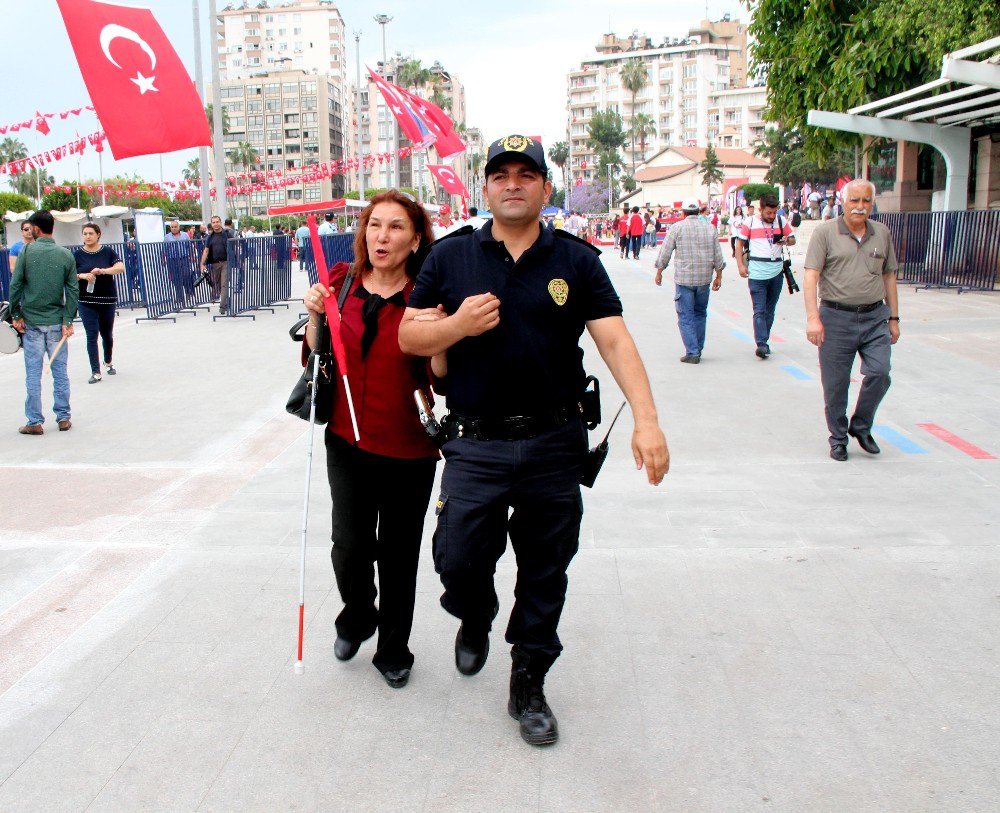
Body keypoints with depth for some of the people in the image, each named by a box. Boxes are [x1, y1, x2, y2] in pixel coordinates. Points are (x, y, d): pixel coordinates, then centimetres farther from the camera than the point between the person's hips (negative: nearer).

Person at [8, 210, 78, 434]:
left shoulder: (26, 251, -5)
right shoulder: (65, 255, 1)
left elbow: (15, 285, -6)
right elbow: (73, 290, -3)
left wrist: (16, 315, 1)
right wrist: (68, 321, -1)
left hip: (31, 321, -1)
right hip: (56, 321, 2)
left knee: (33, 373, 4)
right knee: (60, 371, 9)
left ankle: (35, 422, 8)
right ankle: (63, 417, 14)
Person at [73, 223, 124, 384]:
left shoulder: (108, 251, 2)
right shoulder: (77, 254, 2)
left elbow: (121, 268, -11)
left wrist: (102, 271, -25)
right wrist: (82, 276, -20)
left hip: (107, 299, 1)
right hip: (87, 301, -1)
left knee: (107, 334, 14)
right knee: (92, 335, -6)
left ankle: (108, 361, 40)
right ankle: (95, 372, -2)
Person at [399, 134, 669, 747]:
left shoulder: (576, 260, 2)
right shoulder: (451, 257, 4)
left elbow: (615, 340, -6)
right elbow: (409, 336, 6)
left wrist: (647, 419, -18)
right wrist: (458, 324, -15)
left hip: (555, 444, 1)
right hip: (475, 444, 0)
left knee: (545, 575, 9)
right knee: (458, 560, -1)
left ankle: (529, 685, 30)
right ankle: (475, 620, 36)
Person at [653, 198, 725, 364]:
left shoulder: (677, 227, -4)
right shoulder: (709, 227, 6)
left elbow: (665, 253, -2)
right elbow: (718, 256, 8)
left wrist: (659, 273, 9)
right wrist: (718, 276, 17)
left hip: (683, 278, -4)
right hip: (704, 279, 4)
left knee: (686, 316, 1)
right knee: (700, 313, 18)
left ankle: (692, 352, -3)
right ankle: (698, 349, 22)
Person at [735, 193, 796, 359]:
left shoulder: (781, 221, 8)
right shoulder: (750, 223, 0)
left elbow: (793, 240, 16)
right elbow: (740, 244, 4)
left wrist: (786, 241, -8)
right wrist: (741, 265, -6)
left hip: (776, 273, 4)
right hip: (757, 273, -4)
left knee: (770, 310, 10)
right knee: (759, 310, -9)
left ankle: (764, 341, 20)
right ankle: (761, 344, -15)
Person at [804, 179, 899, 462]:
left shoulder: (882, 234, 10)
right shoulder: (825, 232, -3)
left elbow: (889, 277, 17)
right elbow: (811, 276, -9)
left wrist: (893, 317, 14)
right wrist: (813, 317, -18)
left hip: (875, 317, 3)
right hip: (836, 318, -3)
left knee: (879, 373, -8)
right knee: (835, 383, 3)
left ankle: (861, 427, 16)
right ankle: (838, 438, 21)